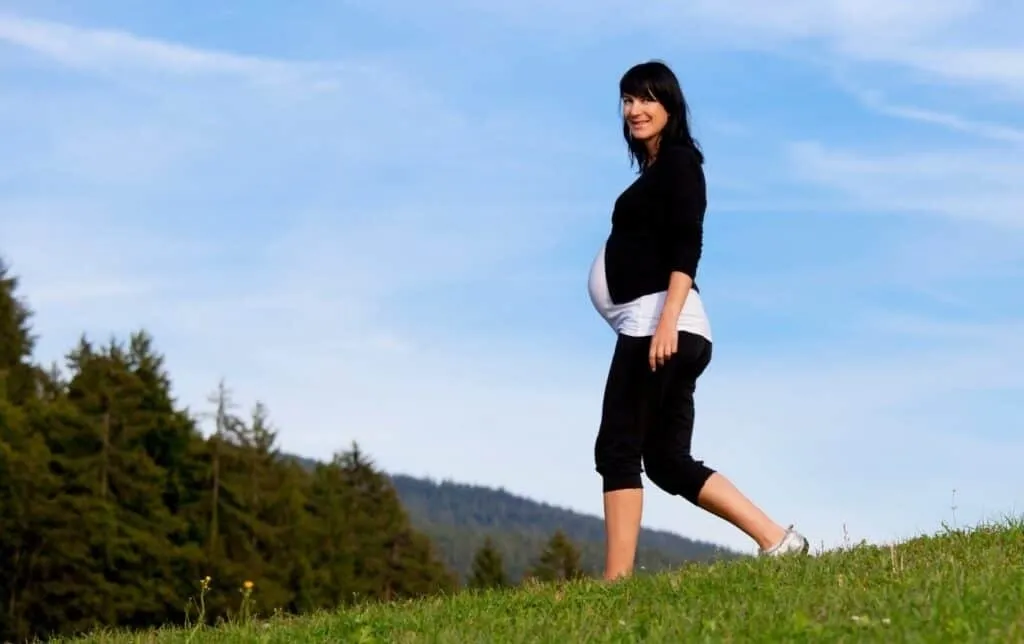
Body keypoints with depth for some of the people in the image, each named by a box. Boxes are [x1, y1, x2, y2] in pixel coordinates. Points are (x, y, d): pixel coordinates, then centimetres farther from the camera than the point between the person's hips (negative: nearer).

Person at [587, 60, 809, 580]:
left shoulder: (678, 160, -3)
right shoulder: (656, 170, 23)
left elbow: (687, 246, -15)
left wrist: (667, 320, -26)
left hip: (657, 322, -10)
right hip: (653, 327, 10)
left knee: (618, 449, -11)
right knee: (668, 460, 8)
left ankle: (616, 581, -14)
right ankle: (776, 541, 4)